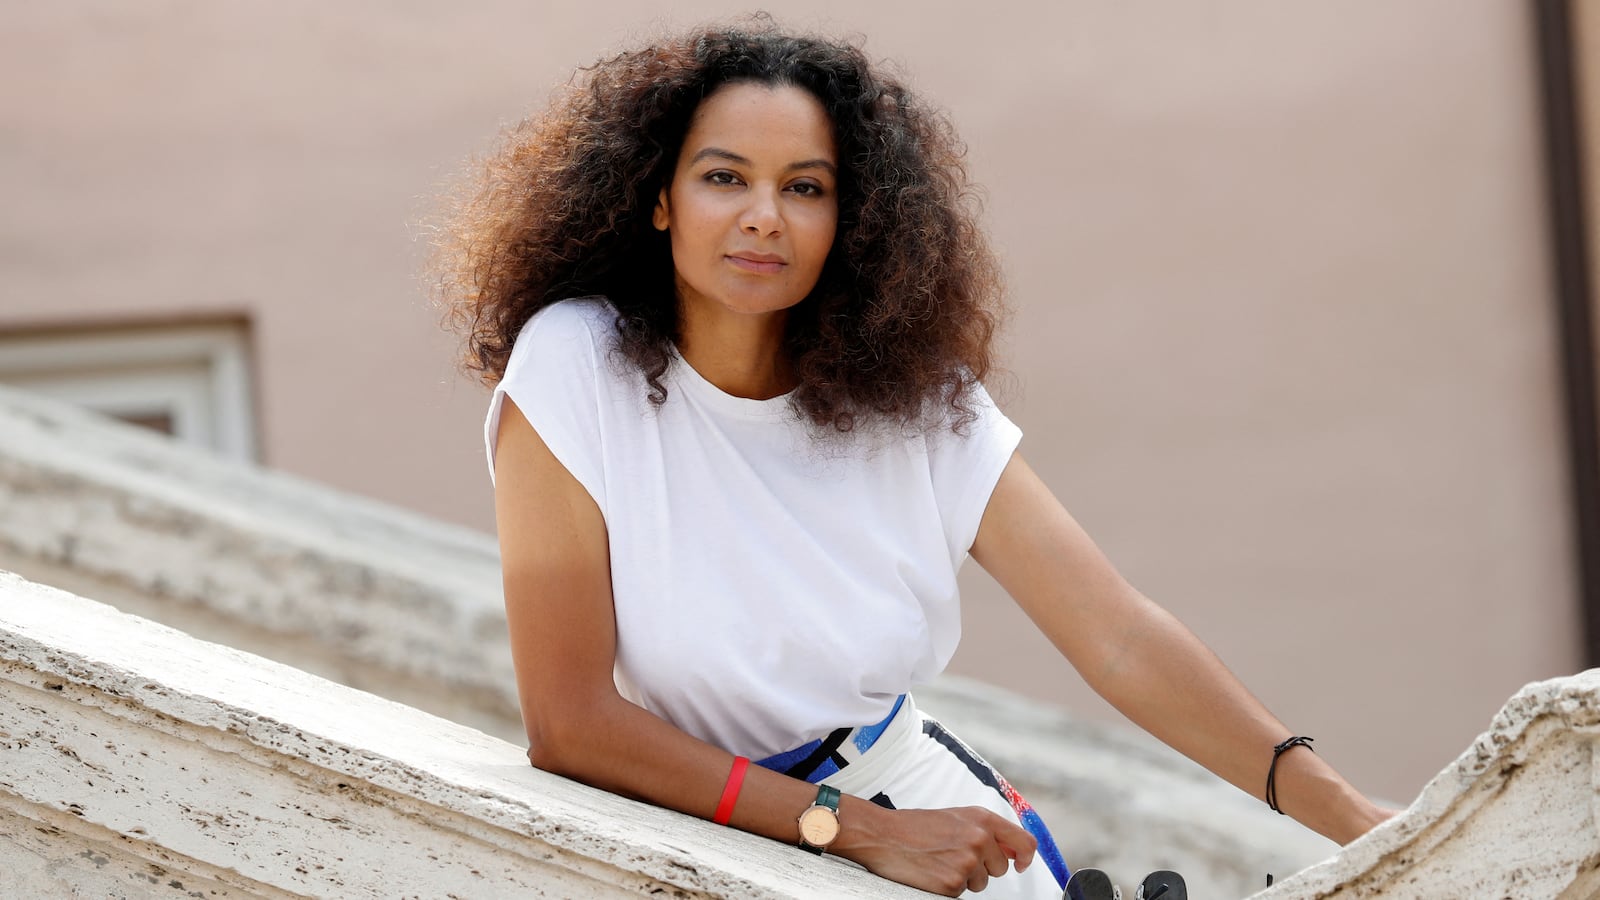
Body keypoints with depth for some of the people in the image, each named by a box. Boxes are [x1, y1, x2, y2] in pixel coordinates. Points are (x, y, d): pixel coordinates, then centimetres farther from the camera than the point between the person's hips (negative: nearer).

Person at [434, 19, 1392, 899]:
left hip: (920, 802, 4)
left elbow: (1120, 634, -9)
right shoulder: (575, 370, -14)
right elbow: (570, 721, -16)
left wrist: (1339, 811, -21)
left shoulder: (912, 393, -2)